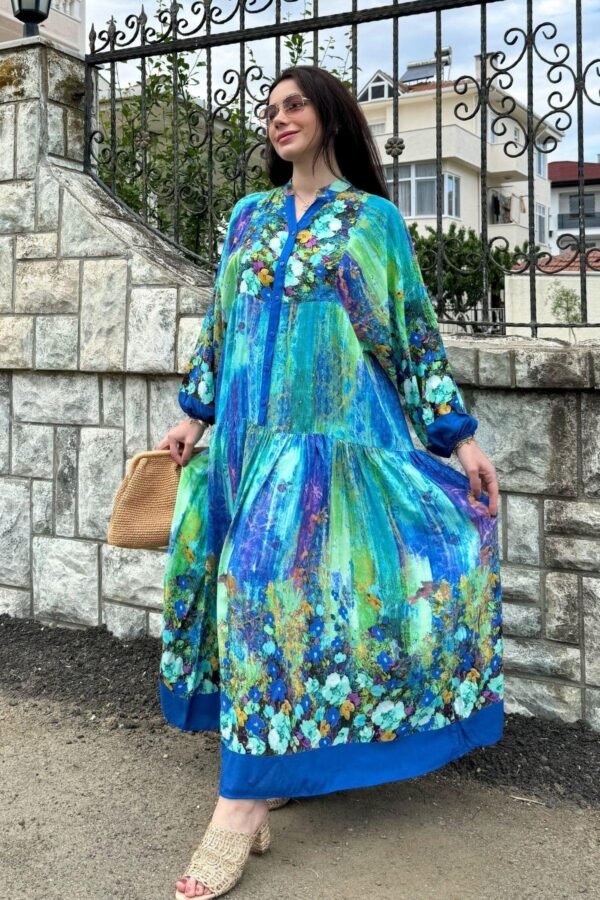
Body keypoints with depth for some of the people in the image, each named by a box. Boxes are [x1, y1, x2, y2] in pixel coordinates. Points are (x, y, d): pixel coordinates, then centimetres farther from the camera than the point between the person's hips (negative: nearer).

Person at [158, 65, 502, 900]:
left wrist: (459, 434, -1)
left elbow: (416, 329, 4)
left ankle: (245, 799, -12)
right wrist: (197, 412, 12)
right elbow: (219, 322, 19)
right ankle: (272, 765, 15)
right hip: (256, 427, 5)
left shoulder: (374, 219, 6)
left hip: (336, 429, -4)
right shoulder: (250, 218, 17)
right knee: (267, 579, 3)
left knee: (284, 578, -14)